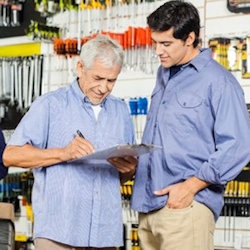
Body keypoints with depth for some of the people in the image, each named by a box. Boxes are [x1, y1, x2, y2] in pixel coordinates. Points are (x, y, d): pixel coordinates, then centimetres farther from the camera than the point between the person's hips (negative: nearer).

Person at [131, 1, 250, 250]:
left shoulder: (218, 82, -9)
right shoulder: (164, 74, 17)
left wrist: (190, 187, -16)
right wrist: (133, 160, 13)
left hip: (185, 206, -7)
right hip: (148, 205, 7)